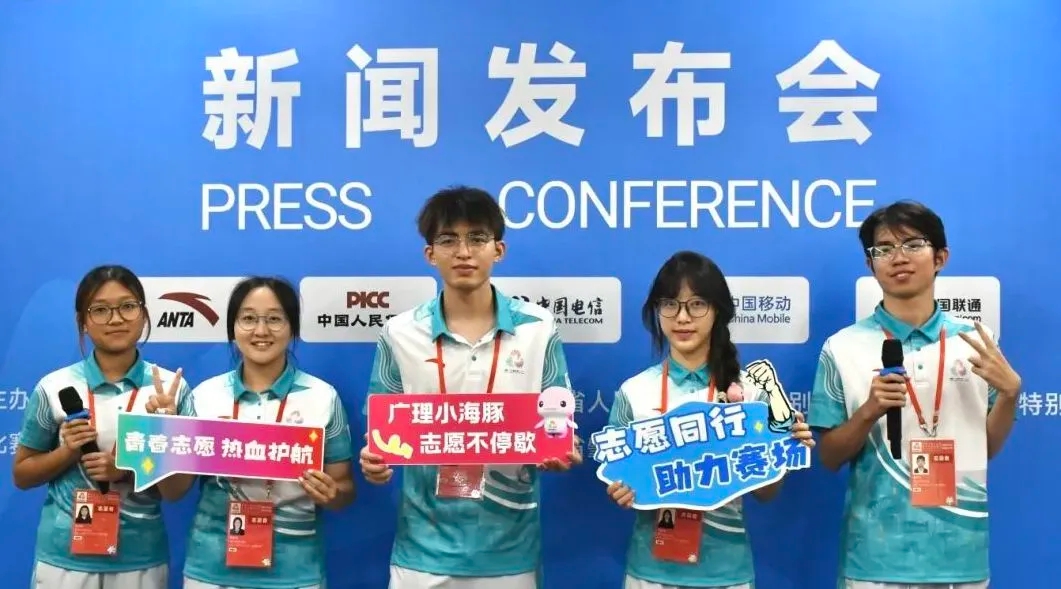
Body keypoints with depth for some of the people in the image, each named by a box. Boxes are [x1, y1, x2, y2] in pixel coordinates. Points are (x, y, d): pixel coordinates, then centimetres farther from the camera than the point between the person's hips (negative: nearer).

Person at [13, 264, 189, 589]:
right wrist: (67, 452, -12)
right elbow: (22, 475, 5)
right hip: (66, 557, 0)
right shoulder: (55, 387, -4)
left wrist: (131, 470, -16)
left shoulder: (171, 386, -5)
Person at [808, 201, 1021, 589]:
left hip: (961, 551, 2)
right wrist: (869, 413, -18)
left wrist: (1010, 391, -8)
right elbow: (829, 458, -2)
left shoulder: (975, 341, 2)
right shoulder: (844, 348, -5)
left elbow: (987, 448, 8)